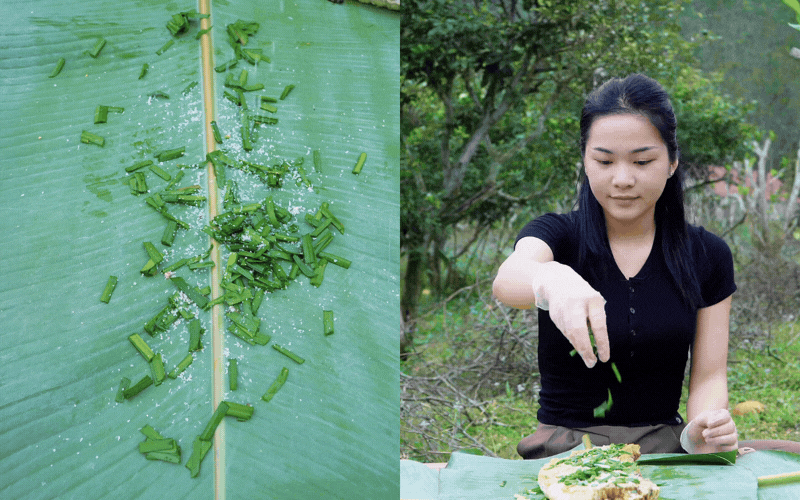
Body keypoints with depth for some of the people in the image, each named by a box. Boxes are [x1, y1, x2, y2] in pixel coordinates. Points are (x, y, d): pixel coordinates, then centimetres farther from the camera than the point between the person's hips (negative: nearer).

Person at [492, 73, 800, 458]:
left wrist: (701, 431, -18)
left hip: (667, 441, 3)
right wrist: (553, 280, -51)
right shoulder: (557, 236, -2)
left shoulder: (707, 256, 6)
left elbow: (709, 375, 7)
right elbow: (508, 278, -26)